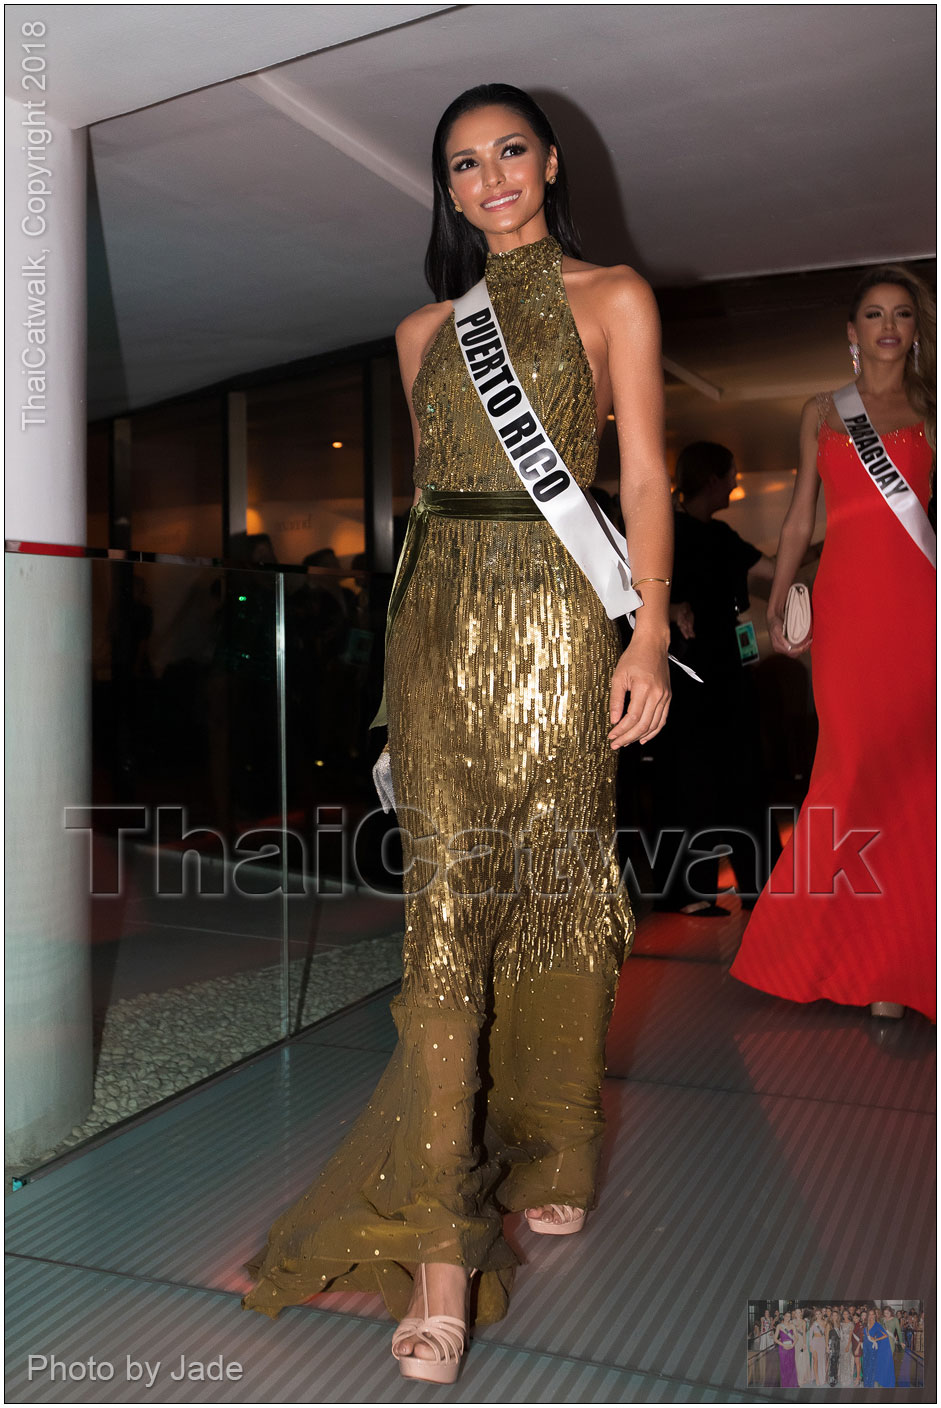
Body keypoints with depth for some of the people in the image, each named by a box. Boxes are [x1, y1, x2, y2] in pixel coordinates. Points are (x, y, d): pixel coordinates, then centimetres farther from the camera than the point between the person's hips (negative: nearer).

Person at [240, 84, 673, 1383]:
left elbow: (645, 472, 0)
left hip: (555, 618, -2)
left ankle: (548, 1160, 27)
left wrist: (649, 636, -10)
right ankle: (440, 1242, -3)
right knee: (445, 905, -6)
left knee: (551, 890, 4)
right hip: (437, 621, 3)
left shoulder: (612, 299, 9)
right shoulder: (426, 329, 20)